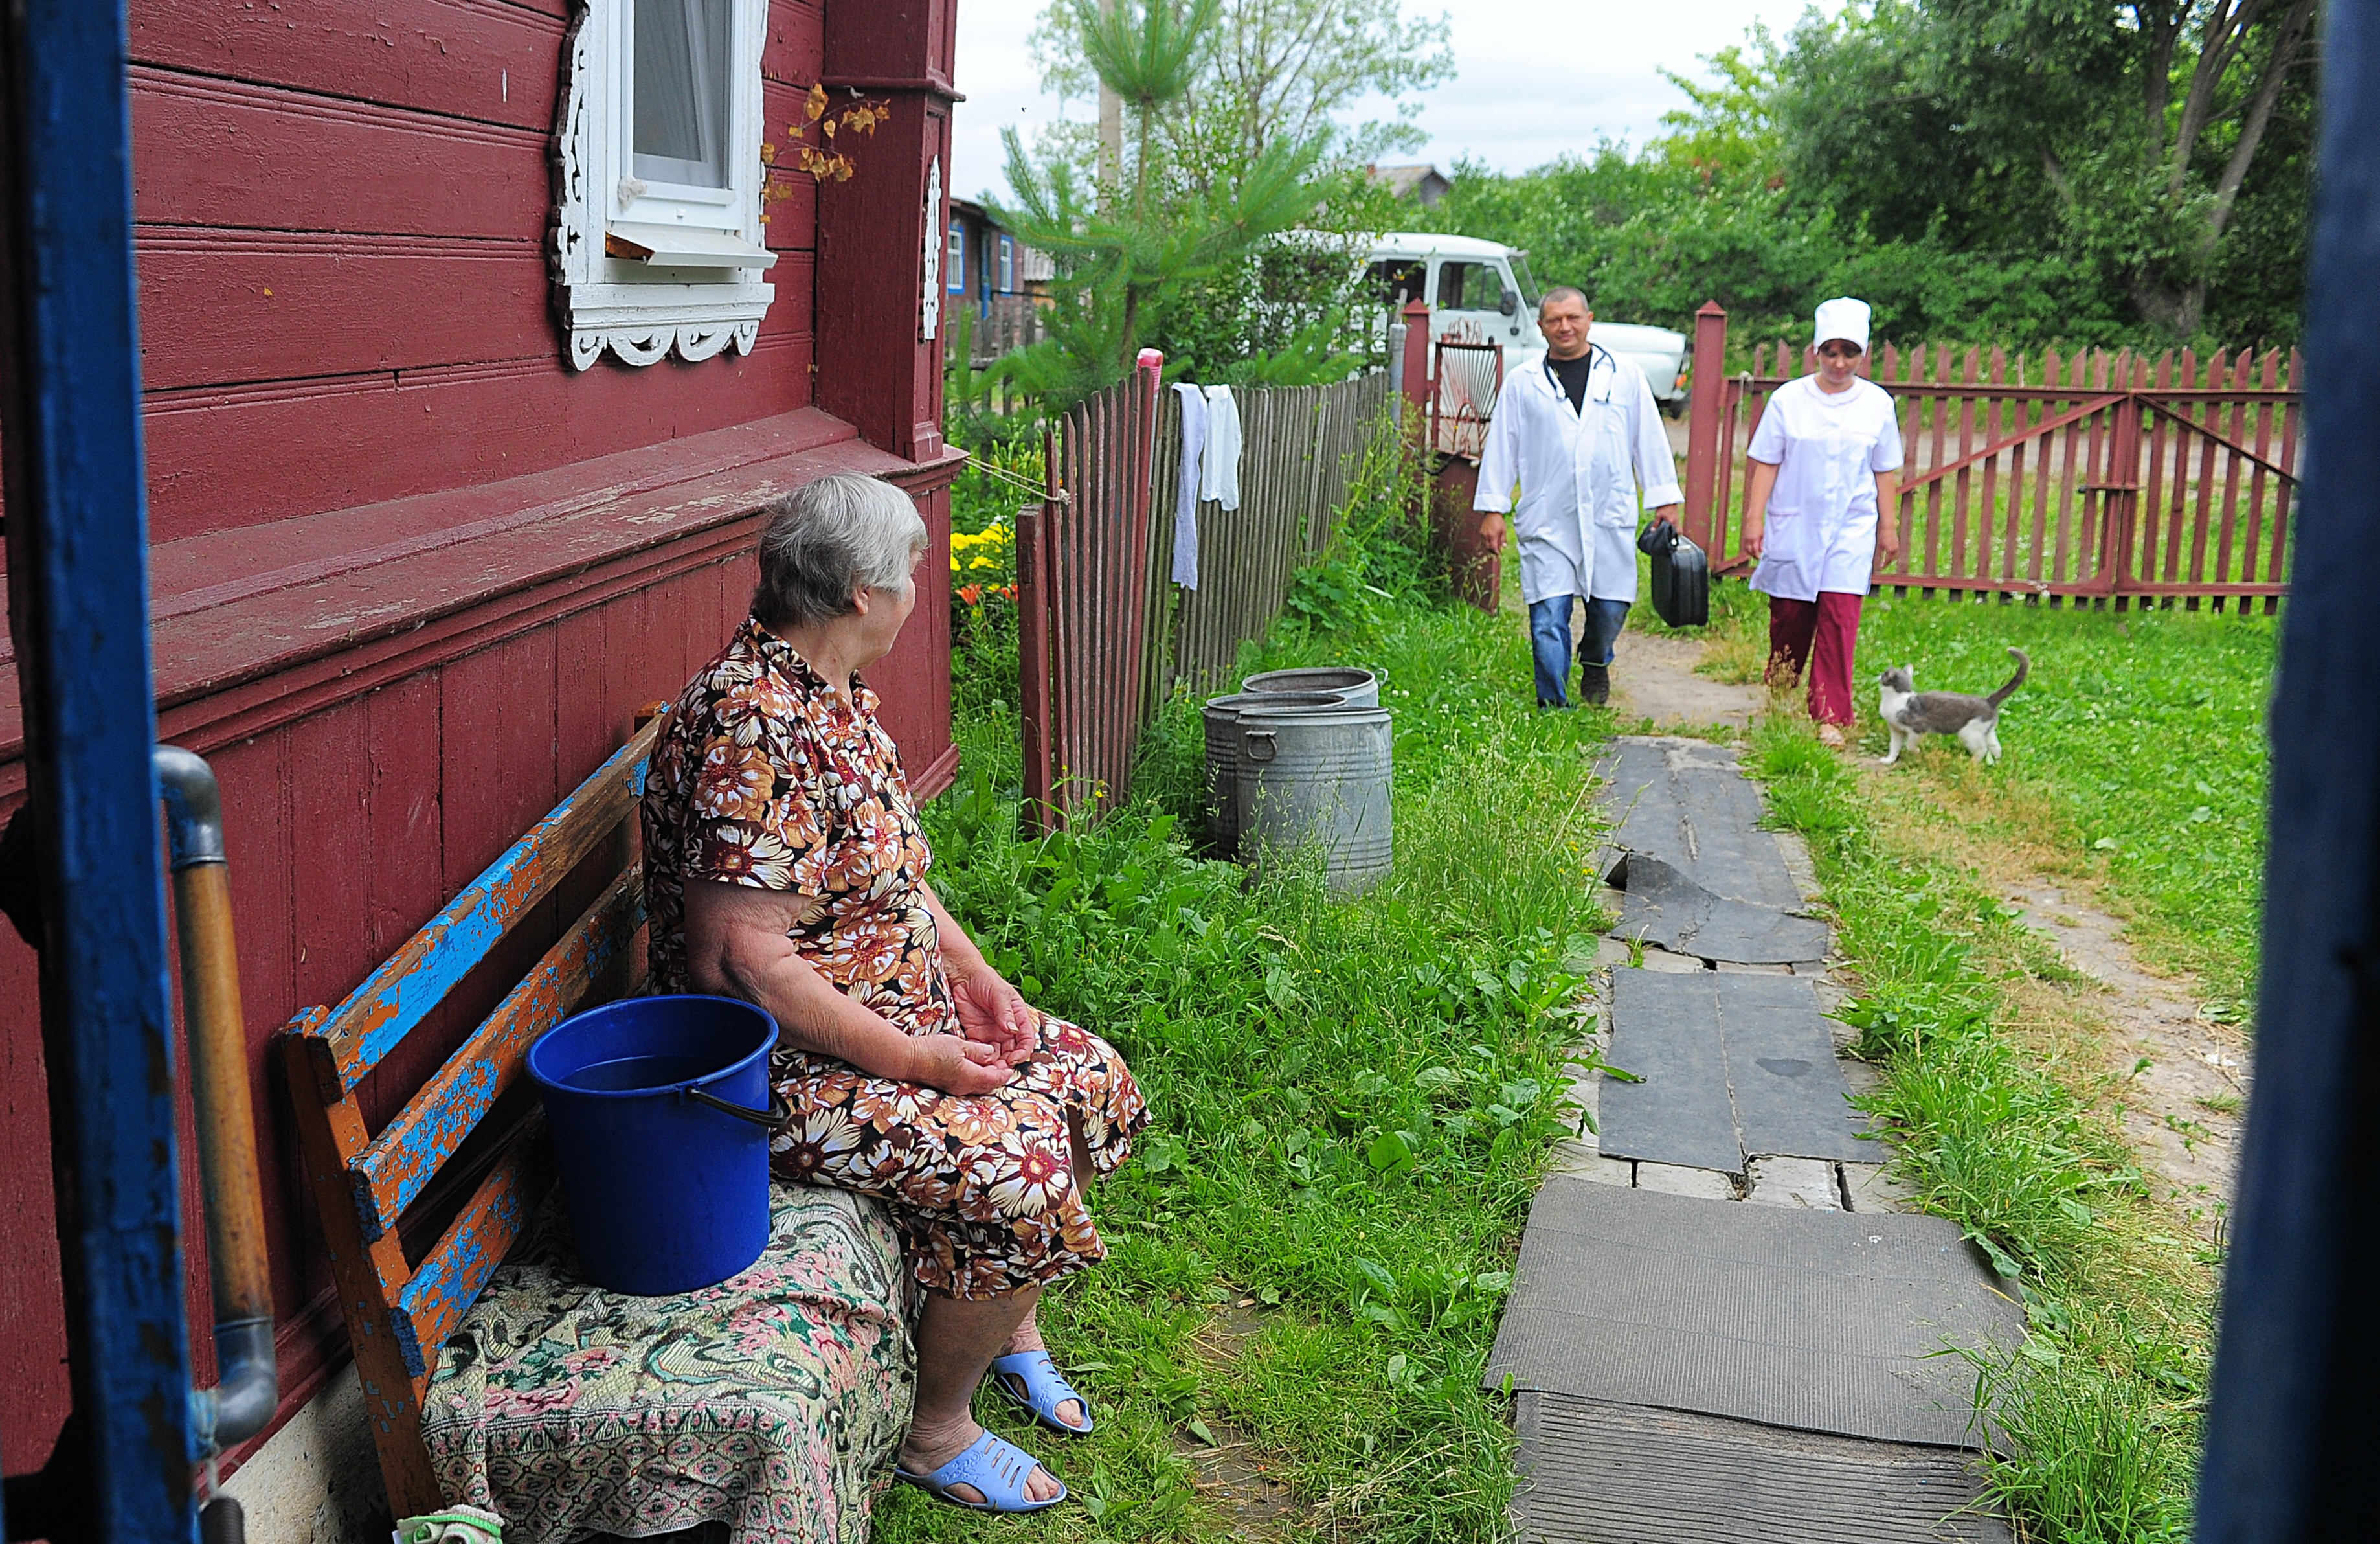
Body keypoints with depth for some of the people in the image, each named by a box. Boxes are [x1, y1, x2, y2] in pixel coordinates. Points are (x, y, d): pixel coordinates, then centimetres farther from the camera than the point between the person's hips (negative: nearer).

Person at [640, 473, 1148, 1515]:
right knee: (1018, 1175, -22)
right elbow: (743, 963, -29)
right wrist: (917, 1061, -23)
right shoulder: (754, 729, -27)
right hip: (792, 1067, -10)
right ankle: (937, 1432, 2)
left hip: (903, 1013, 10)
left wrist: (976, 978, 4)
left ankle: (1010, 1326, 27)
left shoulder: (832, 695, 6)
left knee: (1086, 1075, 9)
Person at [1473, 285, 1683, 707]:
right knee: (1549, 617, -6)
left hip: (1611, 517, 1)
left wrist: (1664, 499, 8)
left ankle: (1595, 663, 39)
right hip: (1547, 521, -1)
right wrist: (1492, 508, 5)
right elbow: (1501, 446, 9)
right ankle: (1553, 705, 3)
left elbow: (1650, 439, 11)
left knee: (1611, 608, 6)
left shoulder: (1624, 375, 8)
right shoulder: (1523, 383, 6)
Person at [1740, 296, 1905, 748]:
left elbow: (1885, 470, 11)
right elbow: (1763, 462, 1)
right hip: (1794, 525, 0)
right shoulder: (1788, 399, -1)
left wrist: (1889, 526, 11)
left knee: (1839, 617, -9)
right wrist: (1753, 517, -5)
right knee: (1790, 616, 7)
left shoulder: (1877, 403, 4)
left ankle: (1830, 717, -6)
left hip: (1851, 528, 0)